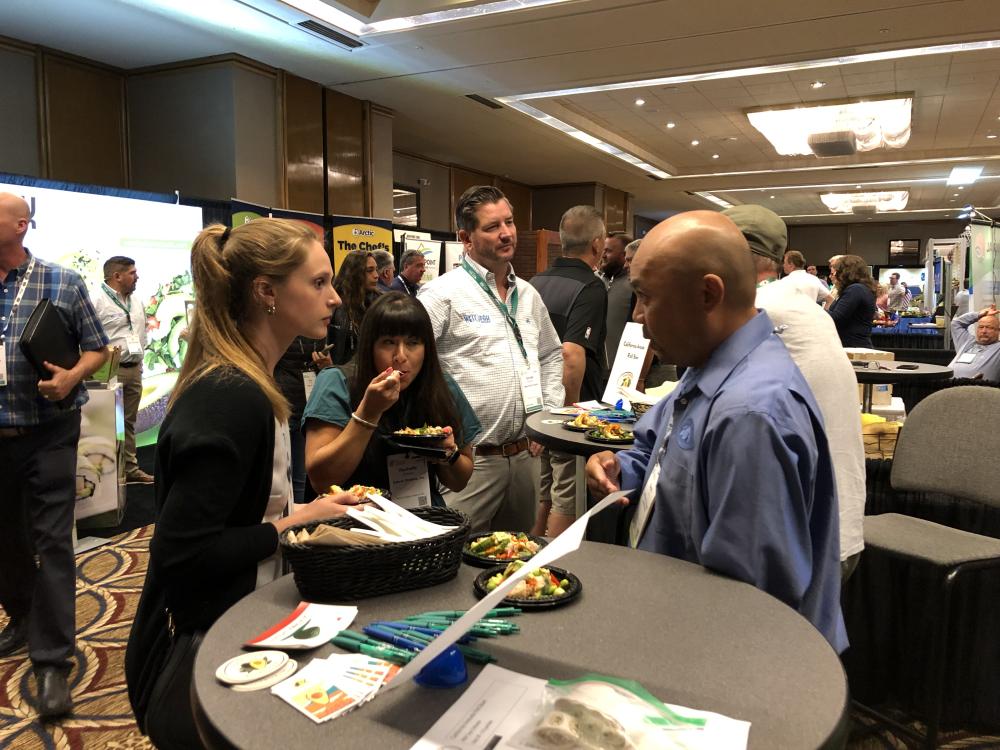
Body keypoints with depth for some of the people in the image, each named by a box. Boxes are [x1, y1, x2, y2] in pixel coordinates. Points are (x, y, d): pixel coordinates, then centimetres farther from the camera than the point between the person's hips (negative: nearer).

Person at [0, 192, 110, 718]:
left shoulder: (64, 284, -2)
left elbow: (98, 348, 2)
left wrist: (72, 376, -16)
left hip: (48, 433, -3)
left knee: (52, 541, -3)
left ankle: (52, 661, 3)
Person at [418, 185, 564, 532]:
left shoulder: (528, 295, 12)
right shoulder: (443, 293, -10)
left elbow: (551, 356, 24)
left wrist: (549, 414, 13)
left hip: (523, 455, 7)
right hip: (470, 460, -6)